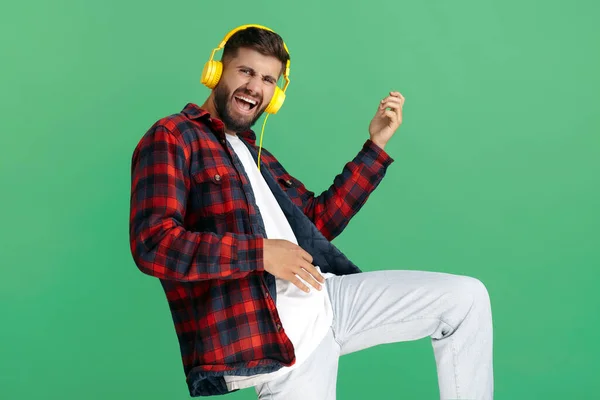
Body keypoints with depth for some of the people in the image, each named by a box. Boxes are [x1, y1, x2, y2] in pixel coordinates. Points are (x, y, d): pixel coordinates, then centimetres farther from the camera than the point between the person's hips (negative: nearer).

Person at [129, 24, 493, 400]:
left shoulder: (254, 153, 25)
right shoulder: (171, 137, -1)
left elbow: (319, 220, 20)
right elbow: (152, 244, -15)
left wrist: (376, 145, 18)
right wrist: (260, 253, -18)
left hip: (323, 300, 8)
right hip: (264, 332, -8)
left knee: (466, 297, 3)